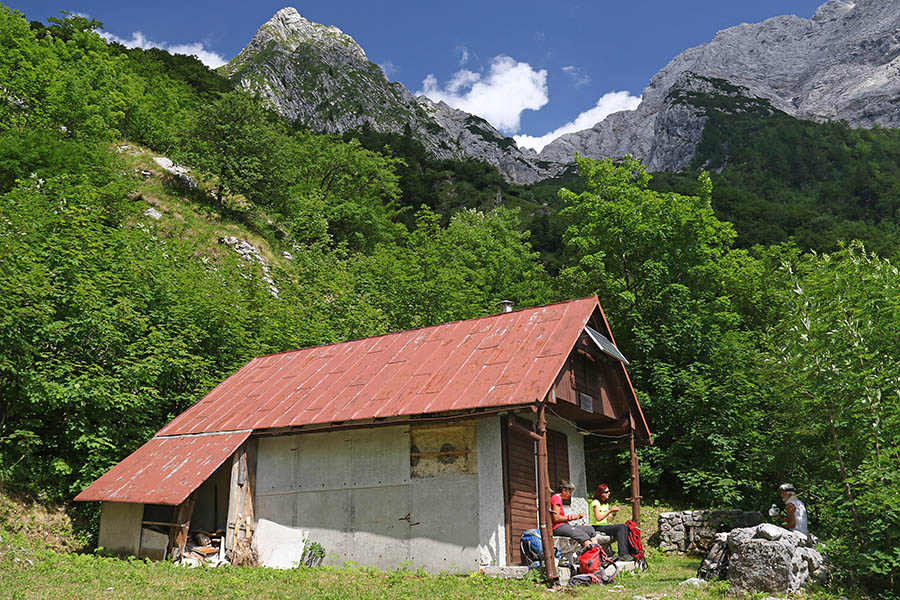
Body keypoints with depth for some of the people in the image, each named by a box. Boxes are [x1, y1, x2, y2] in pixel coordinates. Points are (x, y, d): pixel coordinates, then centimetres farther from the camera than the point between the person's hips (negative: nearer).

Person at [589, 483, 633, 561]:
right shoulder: (595, 503, -7)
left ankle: (626, 552, -22)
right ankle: (622, 554, -27)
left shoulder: (606, 503, 18)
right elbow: (598, 518, -18)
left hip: (605, 526, 8)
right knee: (620, 527, -25)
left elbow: (609, 521, 14)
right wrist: (610, 511, -17)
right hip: (597, 528, -7)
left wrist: (614, 513, -3)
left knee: (624, 527, -17)